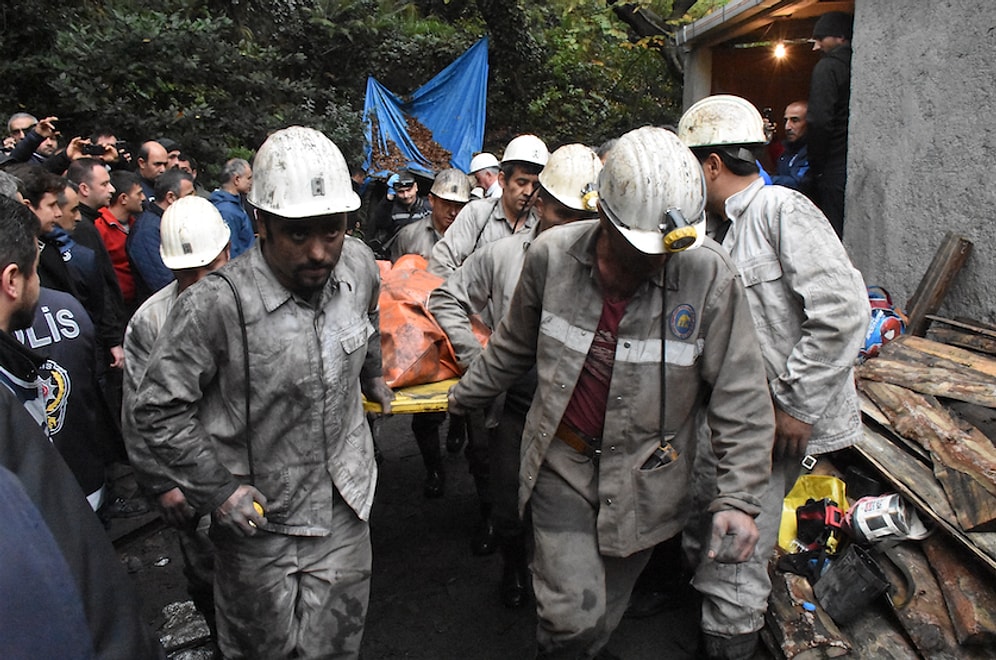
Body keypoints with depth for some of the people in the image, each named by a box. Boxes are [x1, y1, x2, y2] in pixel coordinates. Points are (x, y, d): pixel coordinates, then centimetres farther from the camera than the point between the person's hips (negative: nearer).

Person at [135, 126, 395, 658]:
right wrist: (217, 488, -15)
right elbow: (159, 410, -14)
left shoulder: (358, 265, -9)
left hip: (345, 512, 4)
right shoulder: (216, 305, -25)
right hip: (257, 518, -3)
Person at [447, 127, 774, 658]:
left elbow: (739, 394, -11)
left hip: (645, 479, 0)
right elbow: (515, 343, 9)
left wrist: (738, 496, -15)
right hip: (561, 463, 0)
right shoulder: (551, 255, -10)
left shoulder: (707, 274, -16)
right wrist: (468, 394, 21)